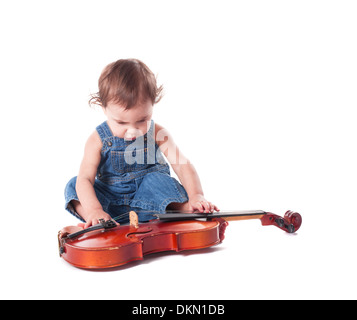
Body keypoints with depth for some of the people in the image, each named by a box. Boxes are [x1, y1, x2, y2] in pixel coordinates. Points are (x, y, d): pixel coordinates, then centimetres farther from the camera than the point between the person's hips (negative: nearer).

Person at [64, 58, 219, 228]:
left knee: (158, 179, -31)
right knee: (73, 185, -16)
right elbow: (85, 178, -21)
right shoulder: (98, 140, -14)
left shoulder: (158, 134, -13)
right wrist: (94, 210, -40)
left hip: (147, 190, -1)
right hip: (111, 195, 1)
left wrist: (196, 195, -36)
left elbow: (182, 165, -18)